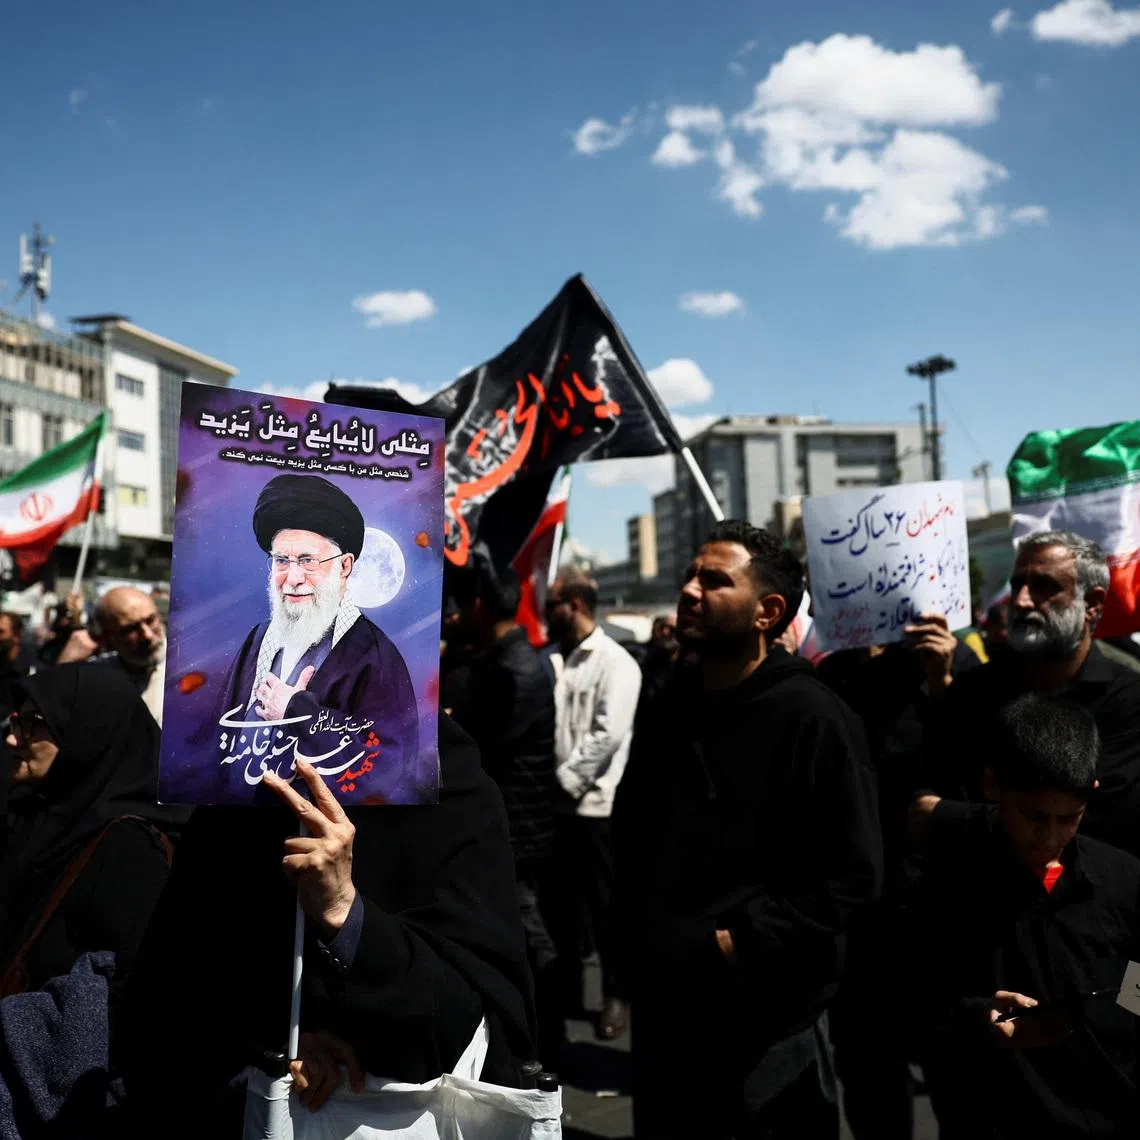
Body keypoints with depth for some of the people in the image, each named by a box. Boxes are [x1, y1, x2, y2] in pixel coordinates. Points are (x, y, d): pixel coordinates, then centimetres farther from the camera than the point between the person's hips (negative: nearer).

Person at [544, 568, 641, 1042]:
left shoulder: (615, 662, -7)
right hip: (558, 800, 7)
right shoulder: (559, 659, 14)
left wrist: (566, 778, -14)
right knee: (562, 900, 14)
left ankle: (615, 995, 17)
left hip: (594, 802, -7)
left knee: (604, 903, 3)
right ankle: (567, 989, 26)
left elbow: (609, 734, -16)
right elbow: (546, 725, 14)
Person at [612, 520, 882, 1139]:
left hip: (769, 1021, -6)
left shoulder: (812, 718, -14)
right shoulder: (670, 706, 8)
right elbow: (629, 834, 20)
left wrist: (742, 941, -18)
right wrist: (636, 939, 10)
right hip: (663, 1009, 7)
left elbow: (851, 876, -17)